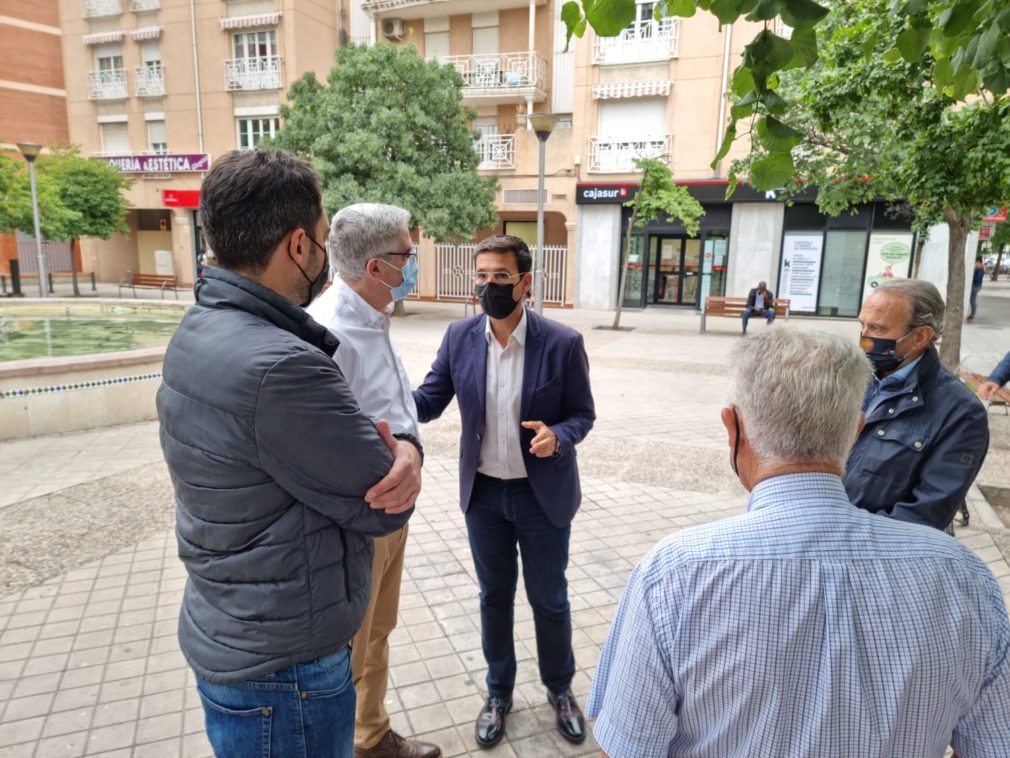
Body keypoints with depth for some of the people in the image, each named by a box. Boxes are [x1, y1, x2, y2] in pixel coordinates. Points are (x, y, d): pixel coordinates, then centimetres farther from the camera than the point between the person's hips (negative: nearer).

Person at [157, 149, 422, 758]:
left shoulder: (199, 331, 0)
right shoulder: (278, 367, -32)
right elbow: (387, 506, -22)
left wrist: (403, 448, -17)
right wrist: (400, 456, -3)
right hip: (283, 673, -8)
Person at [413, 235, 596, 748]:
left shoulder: (563, 343, -15)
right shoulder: (459, 337, -7)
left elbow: (582, 414, -7)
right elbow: (429, 400, -3)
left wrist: (558, 436, -28)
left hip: (543, 494, -2)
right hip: (483, 493, 2)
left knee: (549, 598, 15)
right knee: (494, 595, 18)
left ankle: (560, 688, 42)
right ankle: (499, 692, 41)